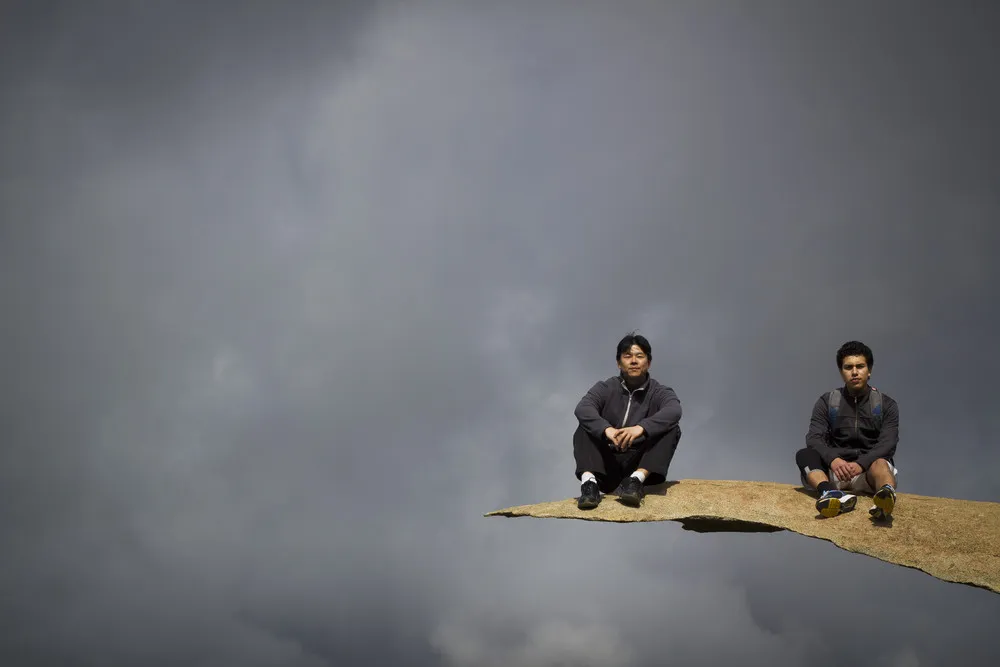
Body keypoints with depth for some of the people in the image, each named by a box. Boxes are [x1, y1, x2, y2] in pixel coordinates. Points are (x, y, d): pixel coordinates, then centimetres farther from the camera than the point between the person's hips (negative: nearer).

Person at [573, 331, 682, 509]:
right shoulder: (605, 388, 5)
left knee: (671, 429, -20)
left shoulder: (660, 392, 2)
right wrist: (607, 429, -38)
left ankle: (636, 479, -39)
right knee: (585, 428, -18)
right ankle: (589, 481, -40)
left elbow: (673, 411, -22)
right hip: (607, 465, 1)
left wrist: (641, 428, -40)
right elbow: (582, 409, -17)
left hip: (641, 463, -1)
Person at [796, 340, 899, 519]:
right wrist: (833, 460, -30)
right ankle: (832, 494, -60)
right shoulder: (827, 402, 8)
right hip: (835, 471, 2)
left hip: (869, 469, -2)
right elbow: (814, 438, -7)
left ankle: (886, 494, -75)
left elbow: (887, 444, -10)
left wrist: (860, 464, -30)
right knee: (804, 455, -27)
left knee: (880, 463, -37)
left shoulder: (886, 405, 5)